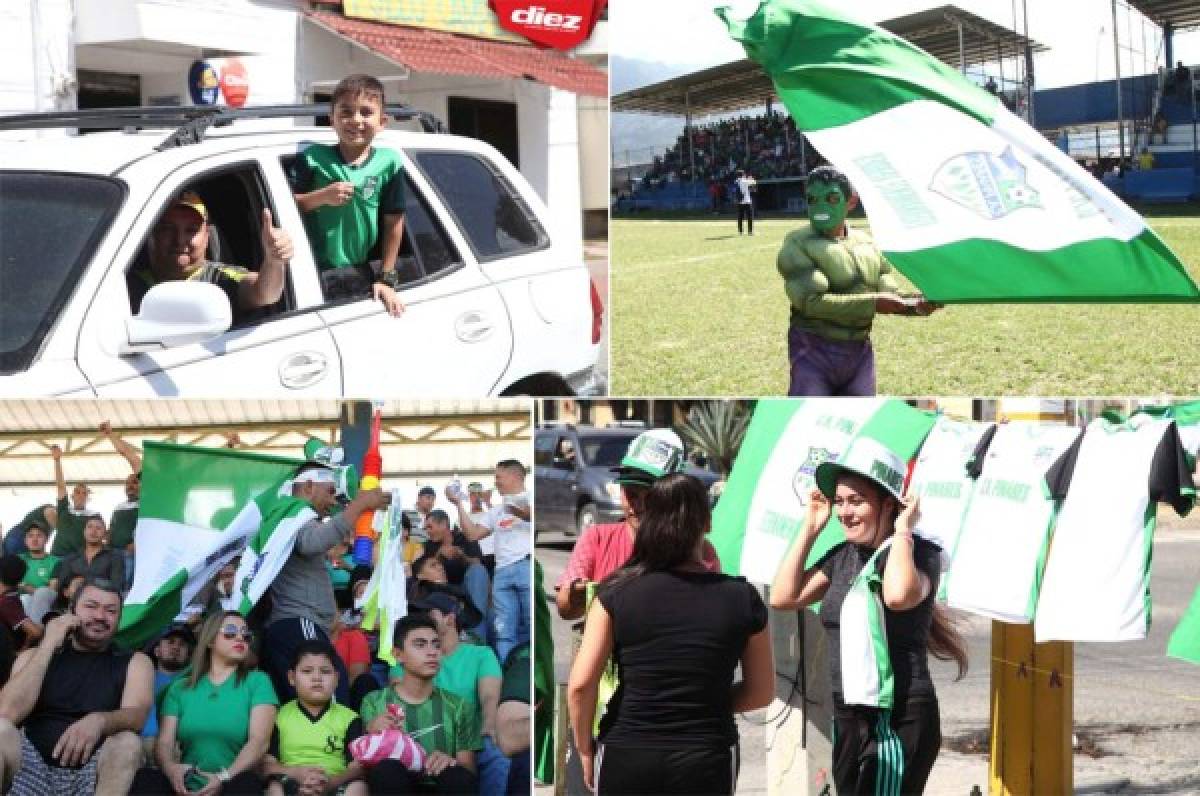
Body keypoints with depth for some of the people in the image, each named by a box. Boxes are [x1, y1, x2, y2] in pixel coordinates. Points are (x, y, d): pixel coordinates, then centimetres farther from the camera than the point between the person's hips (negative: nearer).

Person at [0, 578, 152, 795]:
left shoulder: (134, 663, 13)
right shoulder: (35, 656, 16)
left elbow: (136, 716, -8)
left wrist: (99, 720, -31)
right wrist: (48, 646, -2)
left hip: (90, 774, 0)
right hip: (31, 767, 0)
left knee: (127, 742, -29)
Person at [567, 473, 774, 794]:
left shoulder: (617, 591, -8)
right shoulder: (742, 598, -5)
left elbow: (580, 684, -11)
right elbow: (762, 692, 4)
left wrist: (585, 748, 4)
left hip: (626, 759, 0)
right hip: (707, 765, 1)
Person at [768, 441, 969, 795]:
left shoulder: (919, 553, -10)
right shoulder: (843, 556, 10)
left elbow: (898, 596, -32)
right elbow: (783, 597, 6)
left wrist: (902, 532, -18)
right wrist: (810, 528, 6)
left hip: (898, 719, -7)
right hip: (846, 717, 7)